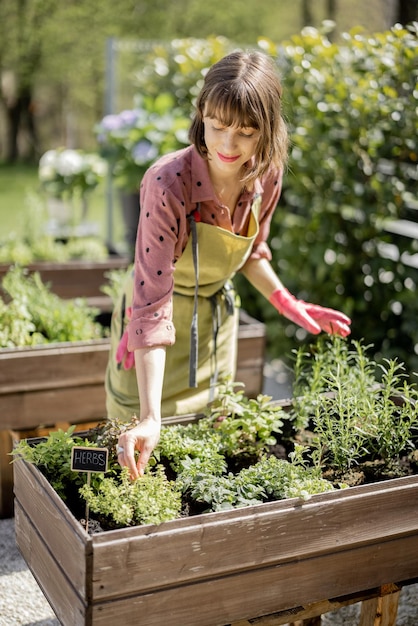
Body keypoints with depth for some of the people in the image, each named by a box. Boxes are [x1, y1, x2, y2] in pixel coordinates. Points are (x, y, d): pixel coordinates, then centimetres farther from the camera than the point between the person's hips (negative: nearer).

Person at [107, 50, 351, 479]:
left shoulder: (267, 173, -15)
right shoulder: (168, 185, -33)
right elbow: (152, 307, -35)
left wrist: (286, 304, -4)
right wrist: (150, 419, -40)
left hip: (217, 317, 5)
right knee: (145, 454, 10)